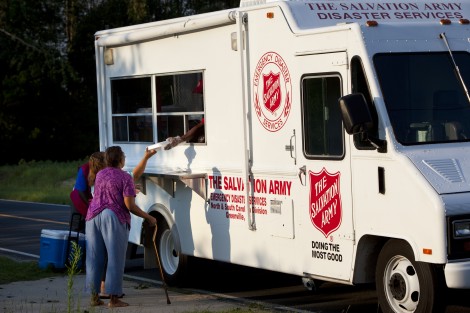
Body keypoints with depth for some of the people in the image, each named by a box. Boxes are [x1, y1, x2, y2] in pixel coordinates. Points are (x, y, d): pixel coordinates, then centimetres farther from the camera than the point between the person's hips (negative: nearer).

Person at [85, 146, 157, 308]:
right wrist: (149, 218, -2)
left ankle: (94, 296, 13)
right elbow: (129, 205, -12)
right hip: (114, 217, -6)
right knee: (115, 258, -1)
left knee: (94, 258, 9)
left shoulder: (100, 175, 14)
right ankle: (113, 298, -3)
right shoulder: (125, 177, -6)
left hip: (93, 216, 6)